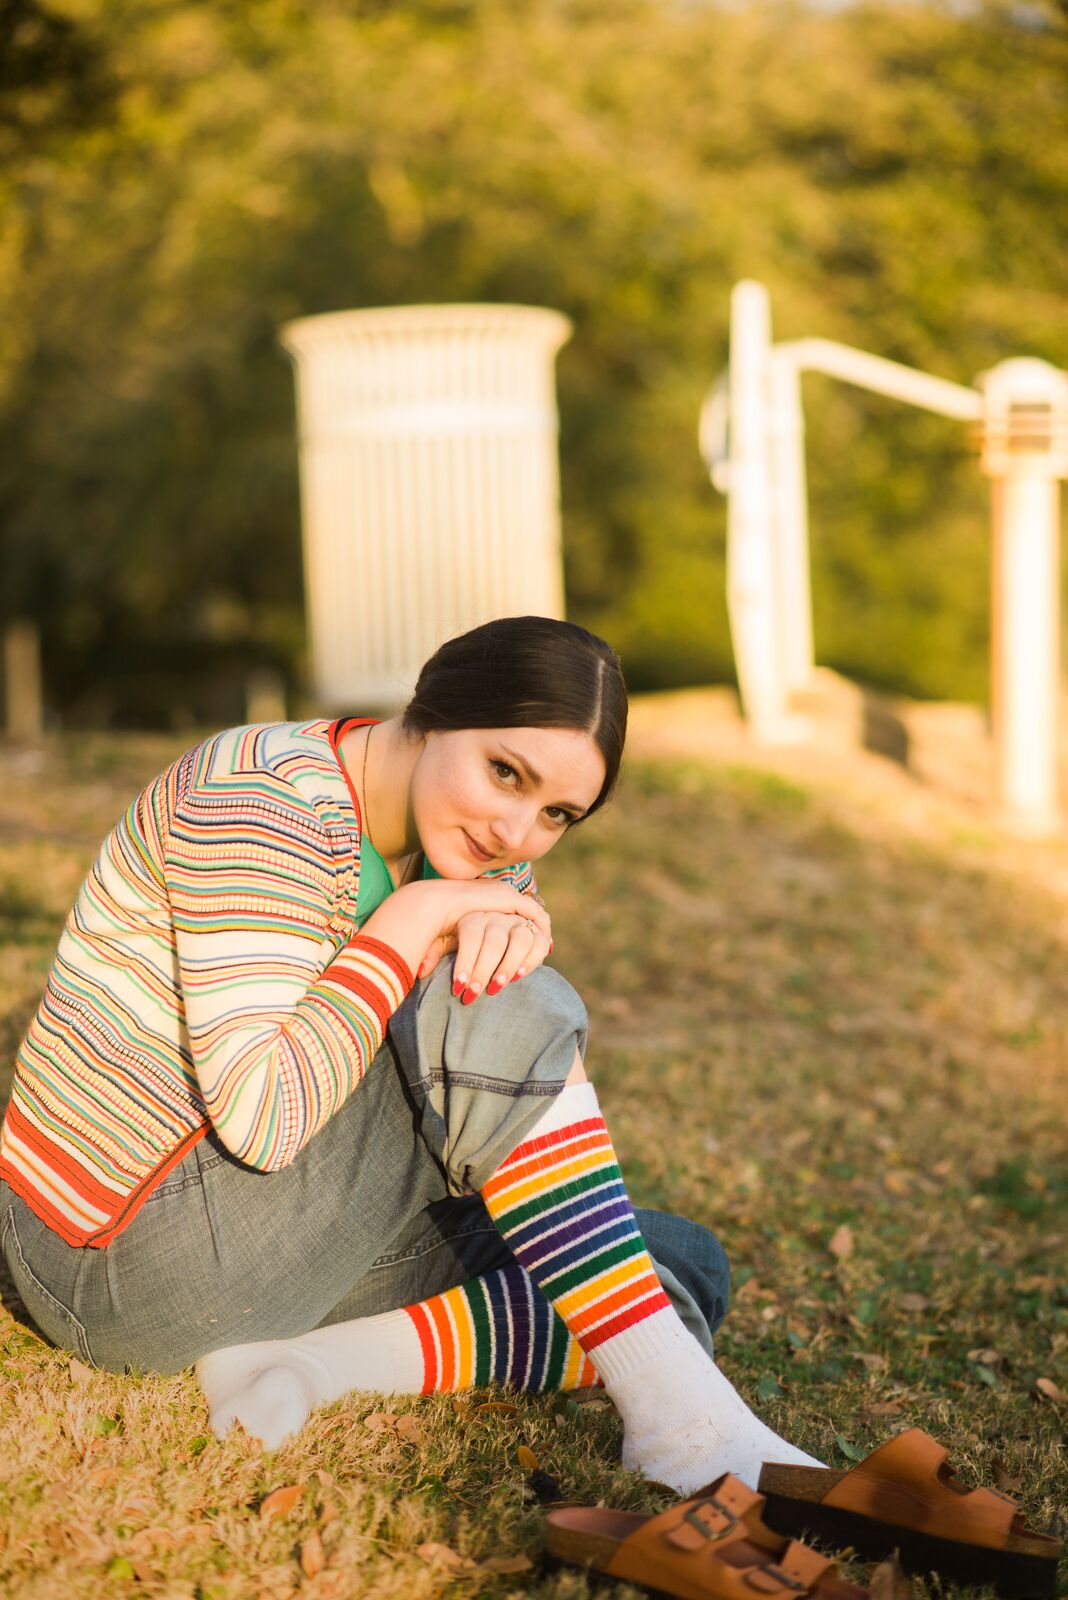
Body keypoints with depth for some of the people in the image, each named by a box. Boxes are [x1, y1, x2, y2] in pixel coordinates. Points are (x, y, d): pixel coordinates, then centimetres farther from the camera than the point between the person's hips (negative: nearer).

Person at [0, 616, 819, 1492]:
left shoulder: (462, 844, 4)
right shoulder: (267, 806, -21)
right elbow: (259, 1116, -30)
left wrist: (512, 928, -23)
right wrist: (410, 926, -24)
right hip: (144, 1255, -9)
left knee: (690, 1272, 2)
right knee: (512, 1017, -24)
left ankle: (320, 1361, -13)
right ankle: (681, 1415, -21)